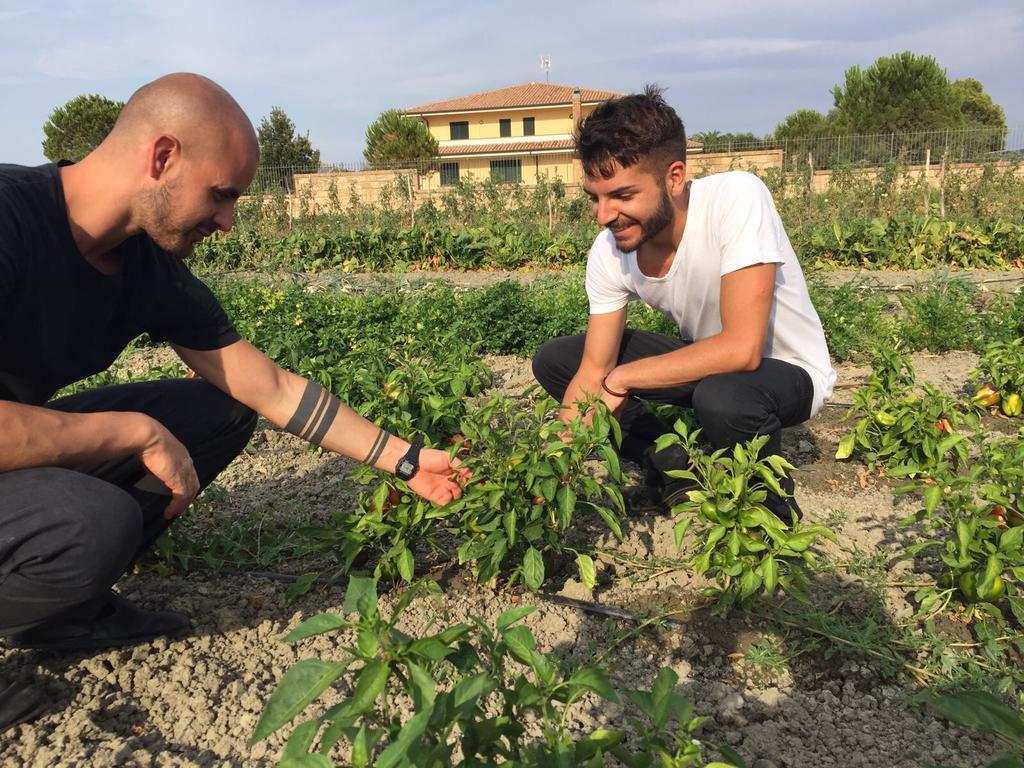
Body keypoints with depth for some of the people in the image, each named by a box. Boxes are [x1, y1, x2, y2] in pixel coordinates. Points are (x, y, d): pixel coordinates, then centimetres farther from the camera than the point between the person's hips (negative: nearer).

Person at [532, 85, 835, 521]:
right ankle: (673, 468, 6)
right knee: (553, 361, -5)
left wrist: (622, 377, -28)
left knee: (720, 397, -40)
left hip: (789, 372, -5)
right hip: (706, 362, 6)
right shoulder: (608, 251, -15)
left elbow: (742, 349, -36)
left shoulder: (736, 198, -31)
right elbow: (593, 371, -10)